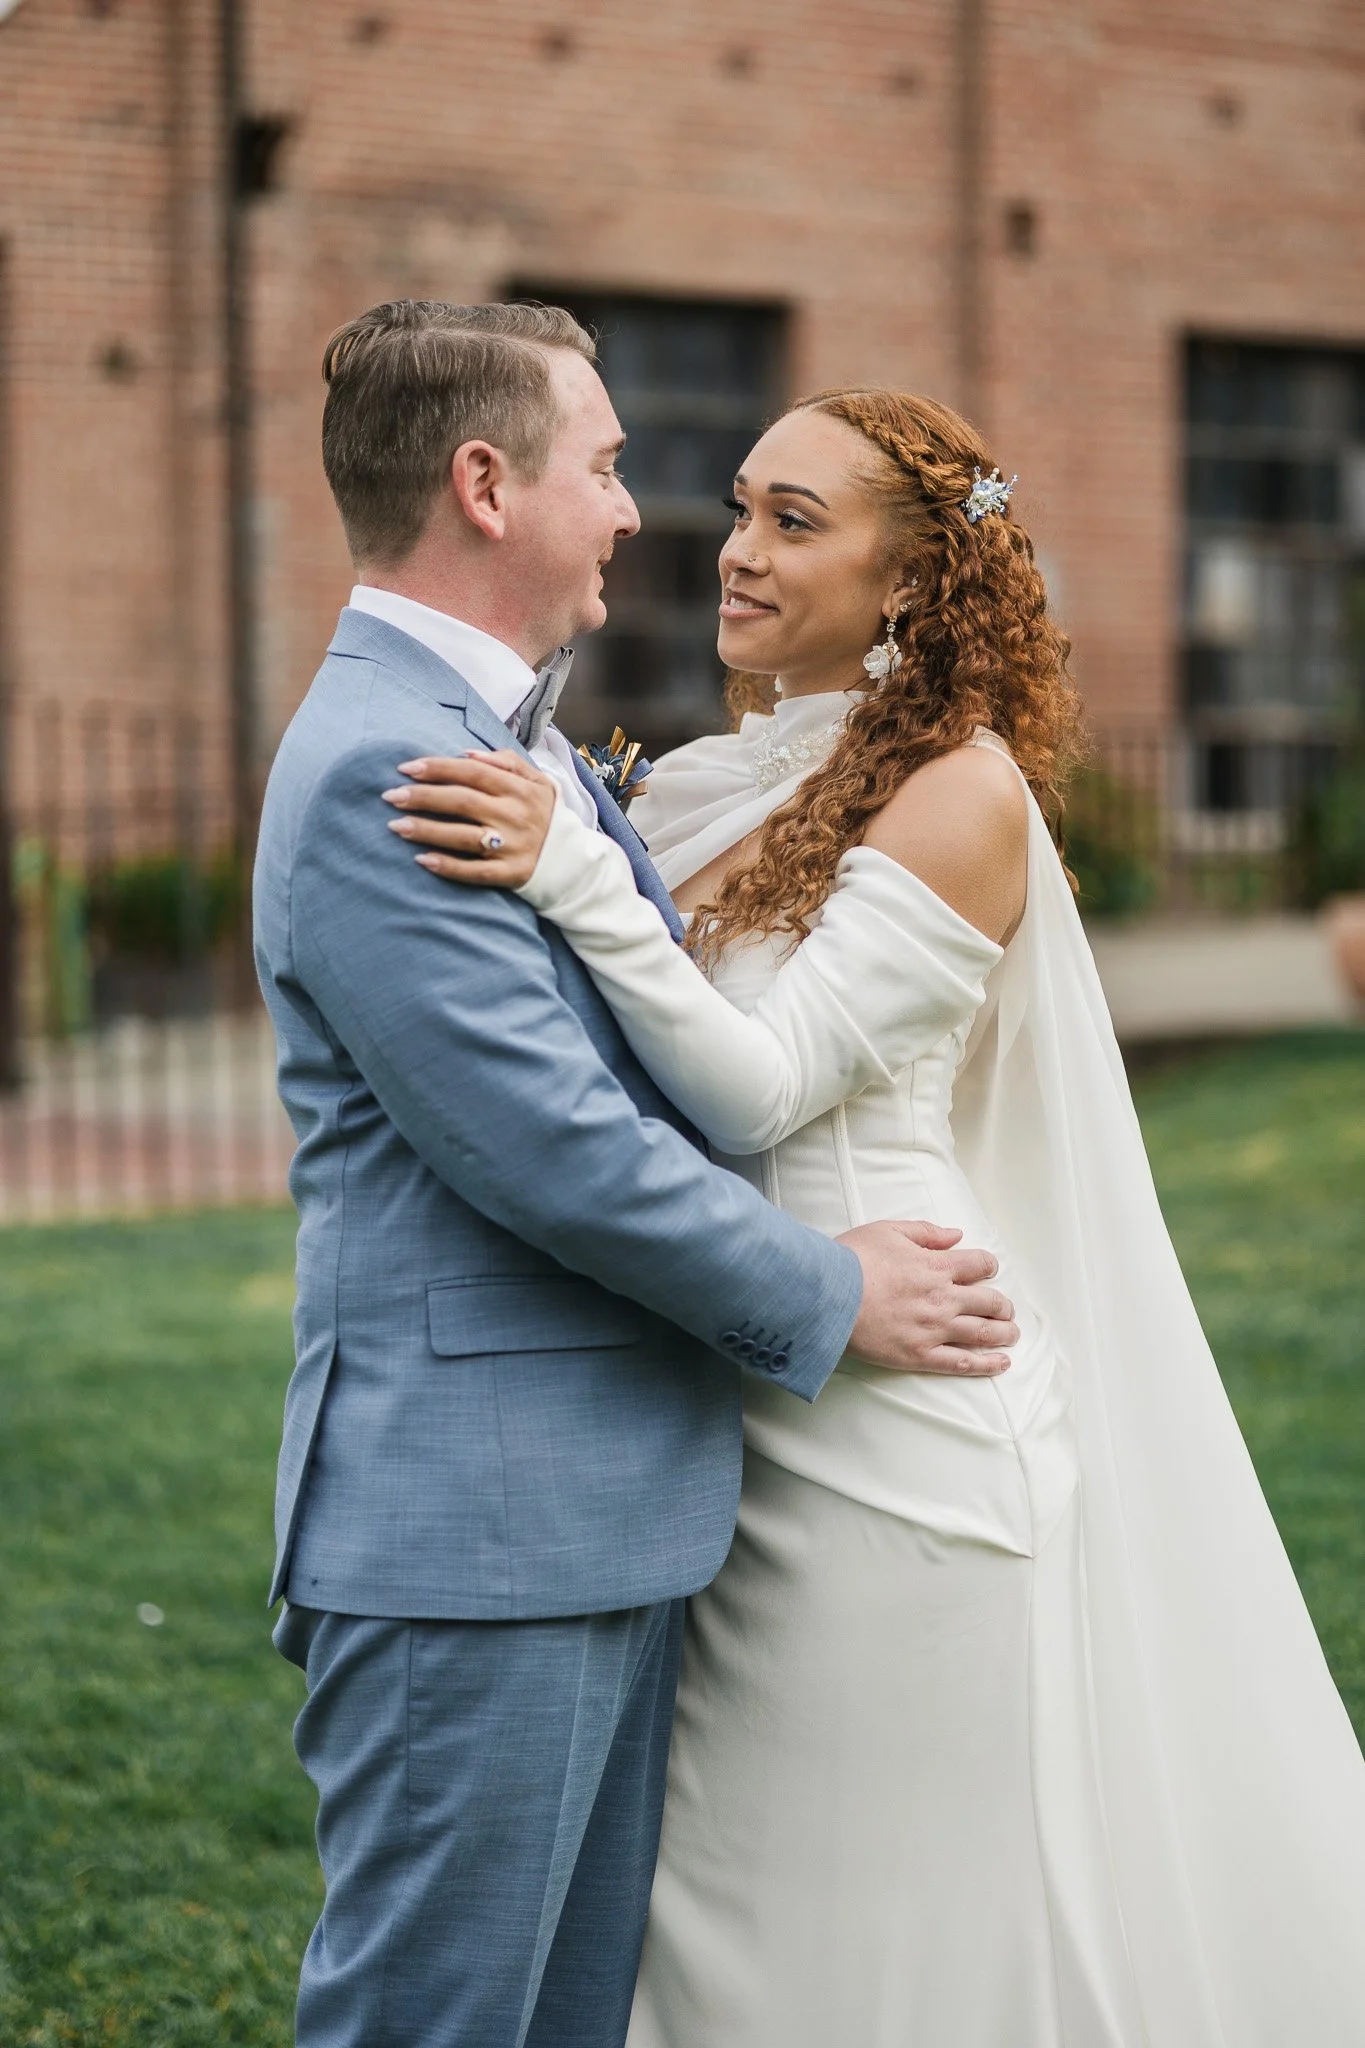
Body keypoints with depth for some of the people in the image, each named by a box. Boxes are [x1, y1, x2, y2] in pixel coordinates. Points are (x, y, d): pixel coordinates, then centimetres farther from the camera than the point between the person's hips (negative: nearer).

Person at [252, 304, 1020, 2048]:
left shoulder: (518, 744, 17)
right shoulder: (378, 767, -17)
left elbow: (673, 1053, 25)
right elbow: (545, 1143, -20)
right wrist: (828, 1295, -9)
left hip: (604, 1513, 10)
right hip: (470, 1531, -10)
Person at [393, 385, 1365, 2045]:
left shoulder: (961, 792, -11)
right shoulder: (716, 787, 9)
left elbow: (764, 1086, -19)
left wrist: (577, 880, -28)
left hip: (895, 1410, -7)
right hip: (733, 1403, 7)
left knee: (899, 1893, 5)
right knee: (736, 1878, 16)